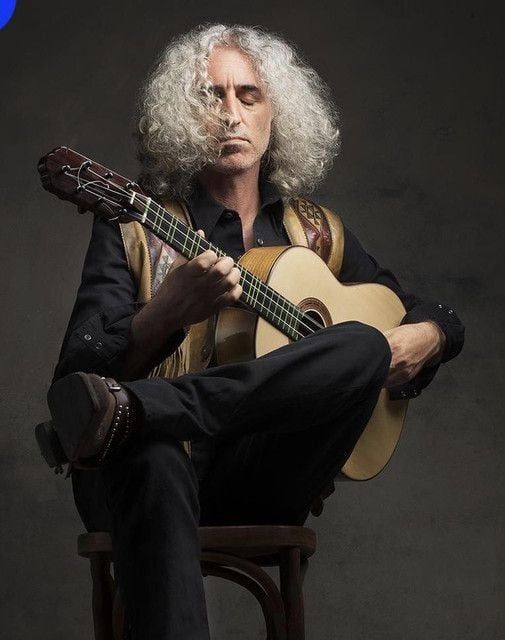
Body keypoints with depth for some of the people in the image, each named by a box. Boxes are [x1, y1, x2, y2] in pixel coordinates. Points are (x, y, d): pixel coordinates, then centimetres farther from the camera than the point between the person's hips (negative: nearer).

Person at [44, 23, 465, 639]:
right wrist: (170, 311, -25)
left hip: (261, 476, 3)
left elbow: (437, 315, 29)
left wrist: (426, 337, 4)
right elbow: (78, 374, -6)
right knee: (152, 459, -41)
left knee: (364, 346, -26)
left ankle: (129, 412, -42)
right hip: (145, 464, -3)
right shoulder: (133, 226, 8)